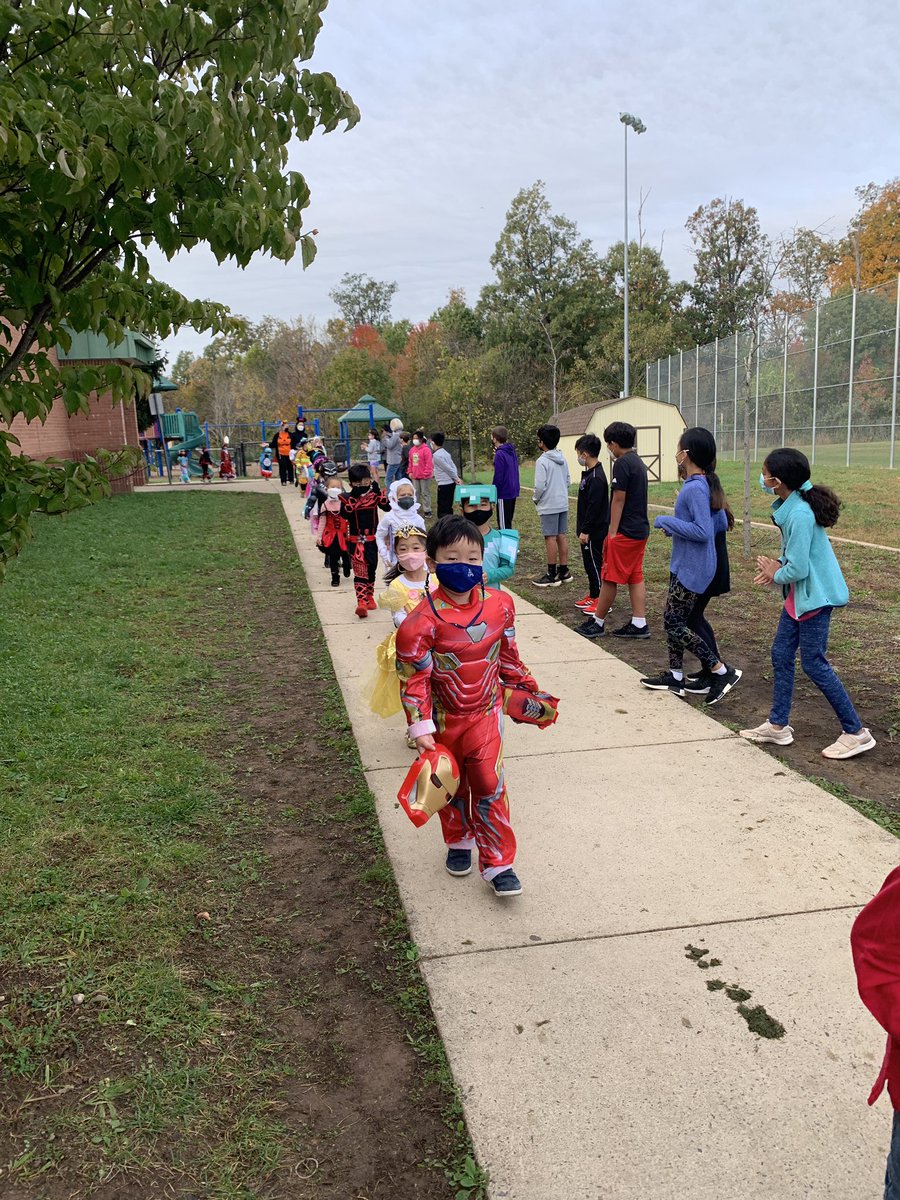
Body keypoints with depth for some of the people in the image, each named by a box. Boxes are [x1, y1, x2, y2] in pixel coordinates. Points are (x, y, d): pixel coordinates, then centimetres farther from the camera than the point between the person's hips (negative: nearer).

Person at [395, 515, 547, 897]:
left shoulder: (500, 604, -10)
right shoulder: (423, 620, -22)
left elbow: (507, 653, 8)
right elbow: (413, 678, -17)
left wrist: (525, 688, 18)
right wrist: (420, 727, -19)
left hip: (485, 715, 1)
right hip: (444, 721, -1)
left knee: (490, 786, 1)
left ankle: (498, 863, 14)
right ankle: (458, 842, 43)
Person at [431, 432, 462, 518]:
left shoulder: (436, 455, -14)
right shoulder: (445, 452, 14)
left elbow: (448, 468, -14)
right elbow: (453, 466, 11)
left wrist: (455, 478, -3)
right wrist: (457, 478, 1)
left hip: (444, 485, -9)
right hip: (450, 483, 9)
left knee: (442, 511, -5)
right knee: (448, 508, 16)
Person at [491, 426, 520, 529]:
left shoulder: (500, 454, -16)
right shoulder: (512, 452, 8)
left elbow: (498, 477, -18)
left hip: (504, 494, -8)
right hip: (513, 492, 8)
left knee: (503, 524, -2)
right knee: (508, 522, 17)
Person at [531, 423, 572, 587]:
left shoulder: (542, 461, -16)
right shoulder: (563, 459, 9)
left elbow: (539, 486, -19)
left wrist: (536, 499, -1)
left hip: (548, 506, -8)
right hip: (563, 504, 8)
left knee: (550, 538, -3)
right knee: (562, 536, 11)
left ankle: (552, 575, 0)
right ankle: (564, 571, 17)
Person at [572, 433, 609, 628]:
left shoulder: (596, 478, -21)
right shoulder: (590, 473, 11)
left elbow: (594, 506, -24)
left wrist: (585, 531, -21)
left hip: (595, 531, -10)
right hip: (589, 529, 10)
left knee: (595, 562, -4)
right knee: (589, 562, 16)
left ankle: (601, 600, 3)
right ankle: (593, 596, 27)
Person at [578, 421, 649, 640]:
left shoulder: (622, 463, -15)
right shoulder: (638, 462, 14)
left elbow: (618, 500, -18)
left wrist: (613, 532, -15)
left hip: (625, 532, -9)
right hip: (641, 530, 9)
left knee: (610, 578, 0)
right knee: (635, 577, 11)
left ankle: (598, 623, 9)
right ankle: (639, 624, 11)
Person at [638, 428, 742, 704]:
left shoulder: (695, 488, -21)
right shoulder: (706, 485, 8)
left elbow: (703, 531, -28)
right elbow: (721, 523, 14)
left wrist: (666, 521, -17)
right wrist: (675, 527, 14)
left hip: (692, 570, -10)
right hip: (684, 565, 10)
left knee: (675, 624, -4)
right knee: (674, 620, 15)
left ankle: (722, 671, 2)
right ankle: (675, 676, 23)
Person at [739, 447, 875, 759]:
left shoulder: (800, 514, -27)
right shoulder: (790, 505, 1)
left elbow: (798, 569, -25)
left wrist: (776, 575, -6)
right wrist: (779, 565, -1)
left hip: (815, 596, -10)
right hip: (799, 594, 10)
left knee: (814, 664, -2)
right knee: (781, 655, 13)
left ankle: (856, 732, 10)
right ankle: (778, 725, 24)